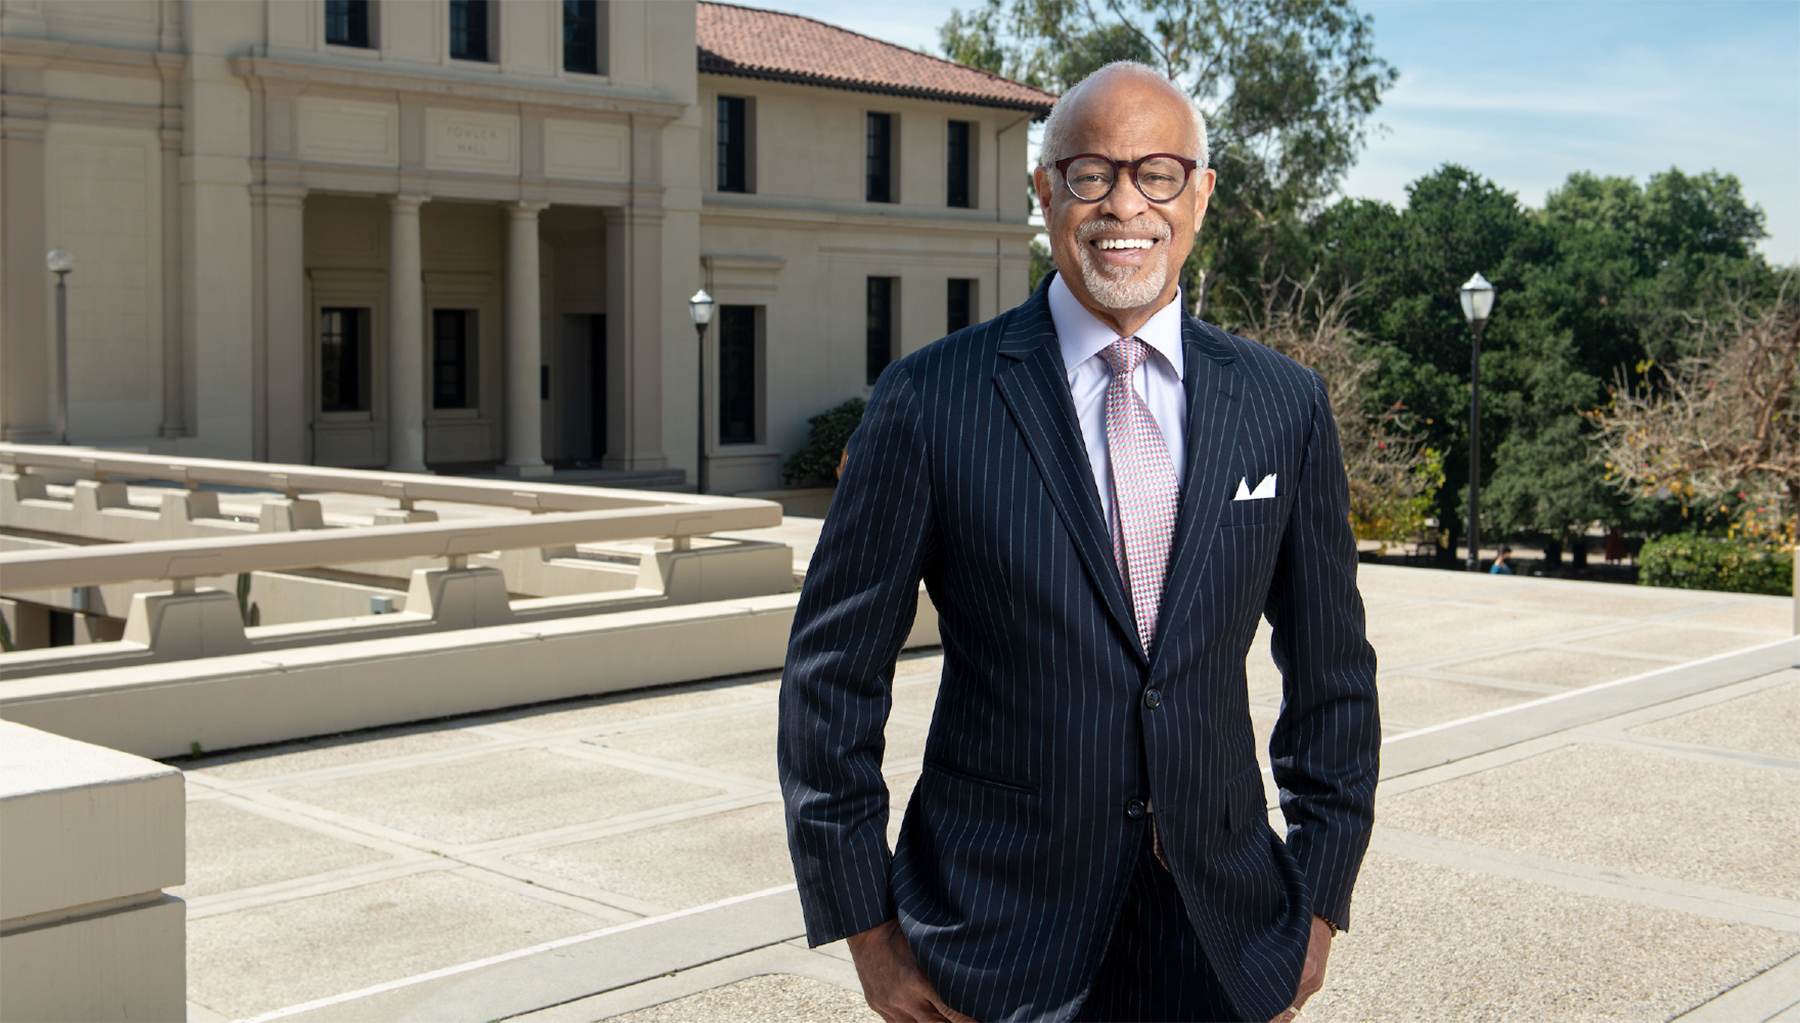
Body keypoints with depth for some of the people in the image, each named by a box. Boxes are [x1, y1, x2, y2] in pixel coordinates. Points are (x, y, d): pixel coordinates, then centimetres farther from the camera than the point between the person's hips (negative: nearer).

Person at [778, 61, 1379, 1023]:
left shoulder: (1284, 405, 1)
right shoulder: (931, 400, -8)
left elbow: (1329, 670, 9)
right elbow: (832, 675, -4)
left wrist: (1319, 900, 7)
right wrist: (867, 928, -4)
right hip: (995, 936, -2)